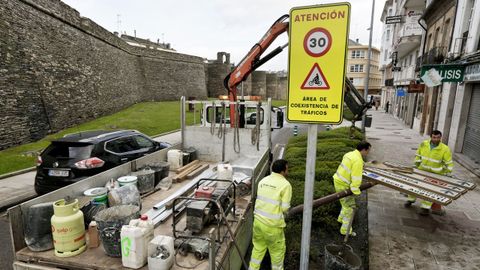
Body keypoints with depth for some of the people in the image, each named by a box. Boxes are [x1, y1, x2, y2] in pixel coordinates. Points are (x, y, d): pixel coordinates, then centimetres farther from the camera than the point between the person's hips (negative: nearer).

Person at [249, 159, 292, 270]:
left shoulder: (263, 181, 4)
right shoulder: (285, 184, -14)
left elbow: (259, 199, 8)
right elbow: (285, 208, -13)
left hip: (258, 220, 6)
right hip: (272, 224, -6)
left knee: (258, 247, 23)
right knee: (277, 250, 17)